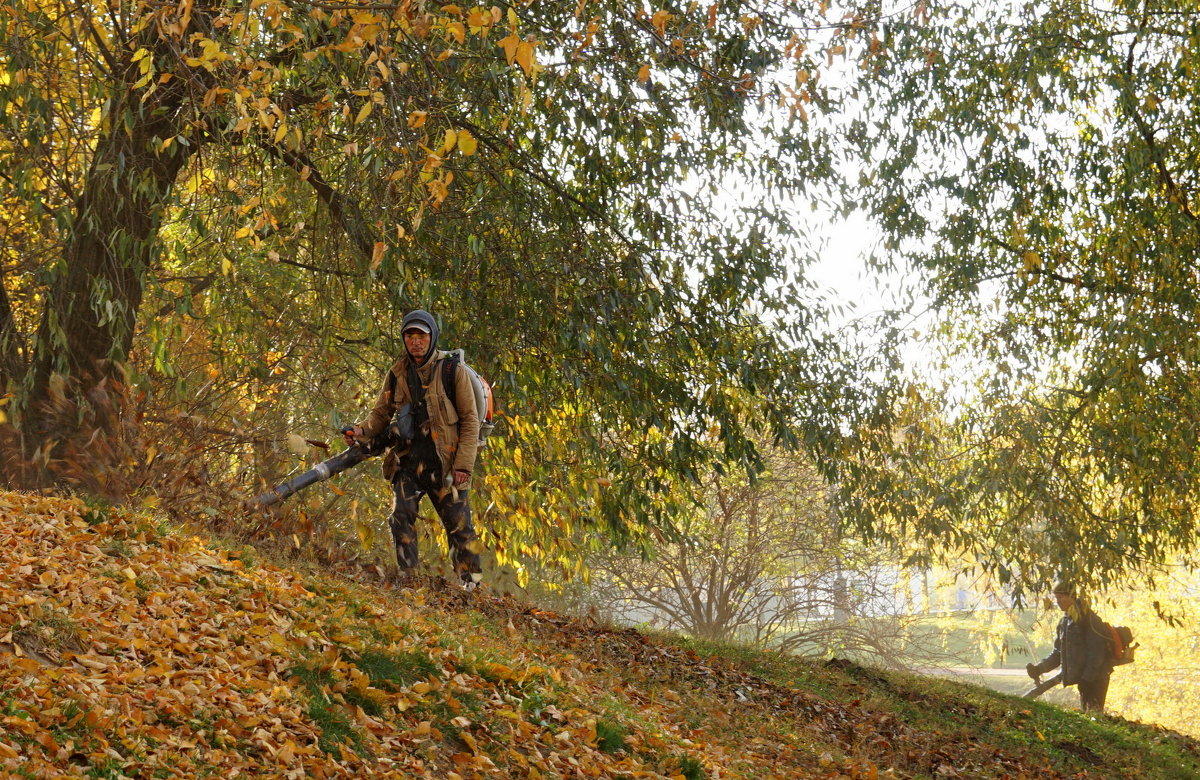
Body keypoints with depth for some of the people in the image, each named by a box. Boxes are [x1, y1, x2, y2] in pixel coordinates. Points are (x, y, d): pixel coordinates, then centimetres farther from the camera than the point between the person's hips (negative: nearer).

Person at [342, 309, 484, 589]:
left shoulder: (453, 370, -2)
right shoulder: (397, 373, 9)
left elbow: (470, 419, -3)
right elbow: (381, 414, 14)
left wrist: (464, 464, -11)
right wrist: (361, 431, -8)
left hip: (444, 461, -3)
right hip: (407, 458, 3)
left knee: (459, 523, -3)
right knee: (401, 516, -8)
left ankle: (472, 584, 5)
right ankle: (407, 580, -1)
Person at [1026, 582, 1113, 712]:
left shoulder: (1088, 619, -13)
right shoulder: (1064, 622, 14)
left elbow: (1096, 651, -19)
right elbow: (1058, 652, 16)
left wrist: (1087, 677, -23)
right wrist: (1039, 668, 2)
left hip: (1096, 678, -9)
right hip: (1084, 678, 9)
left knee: (1094, 712, -12)